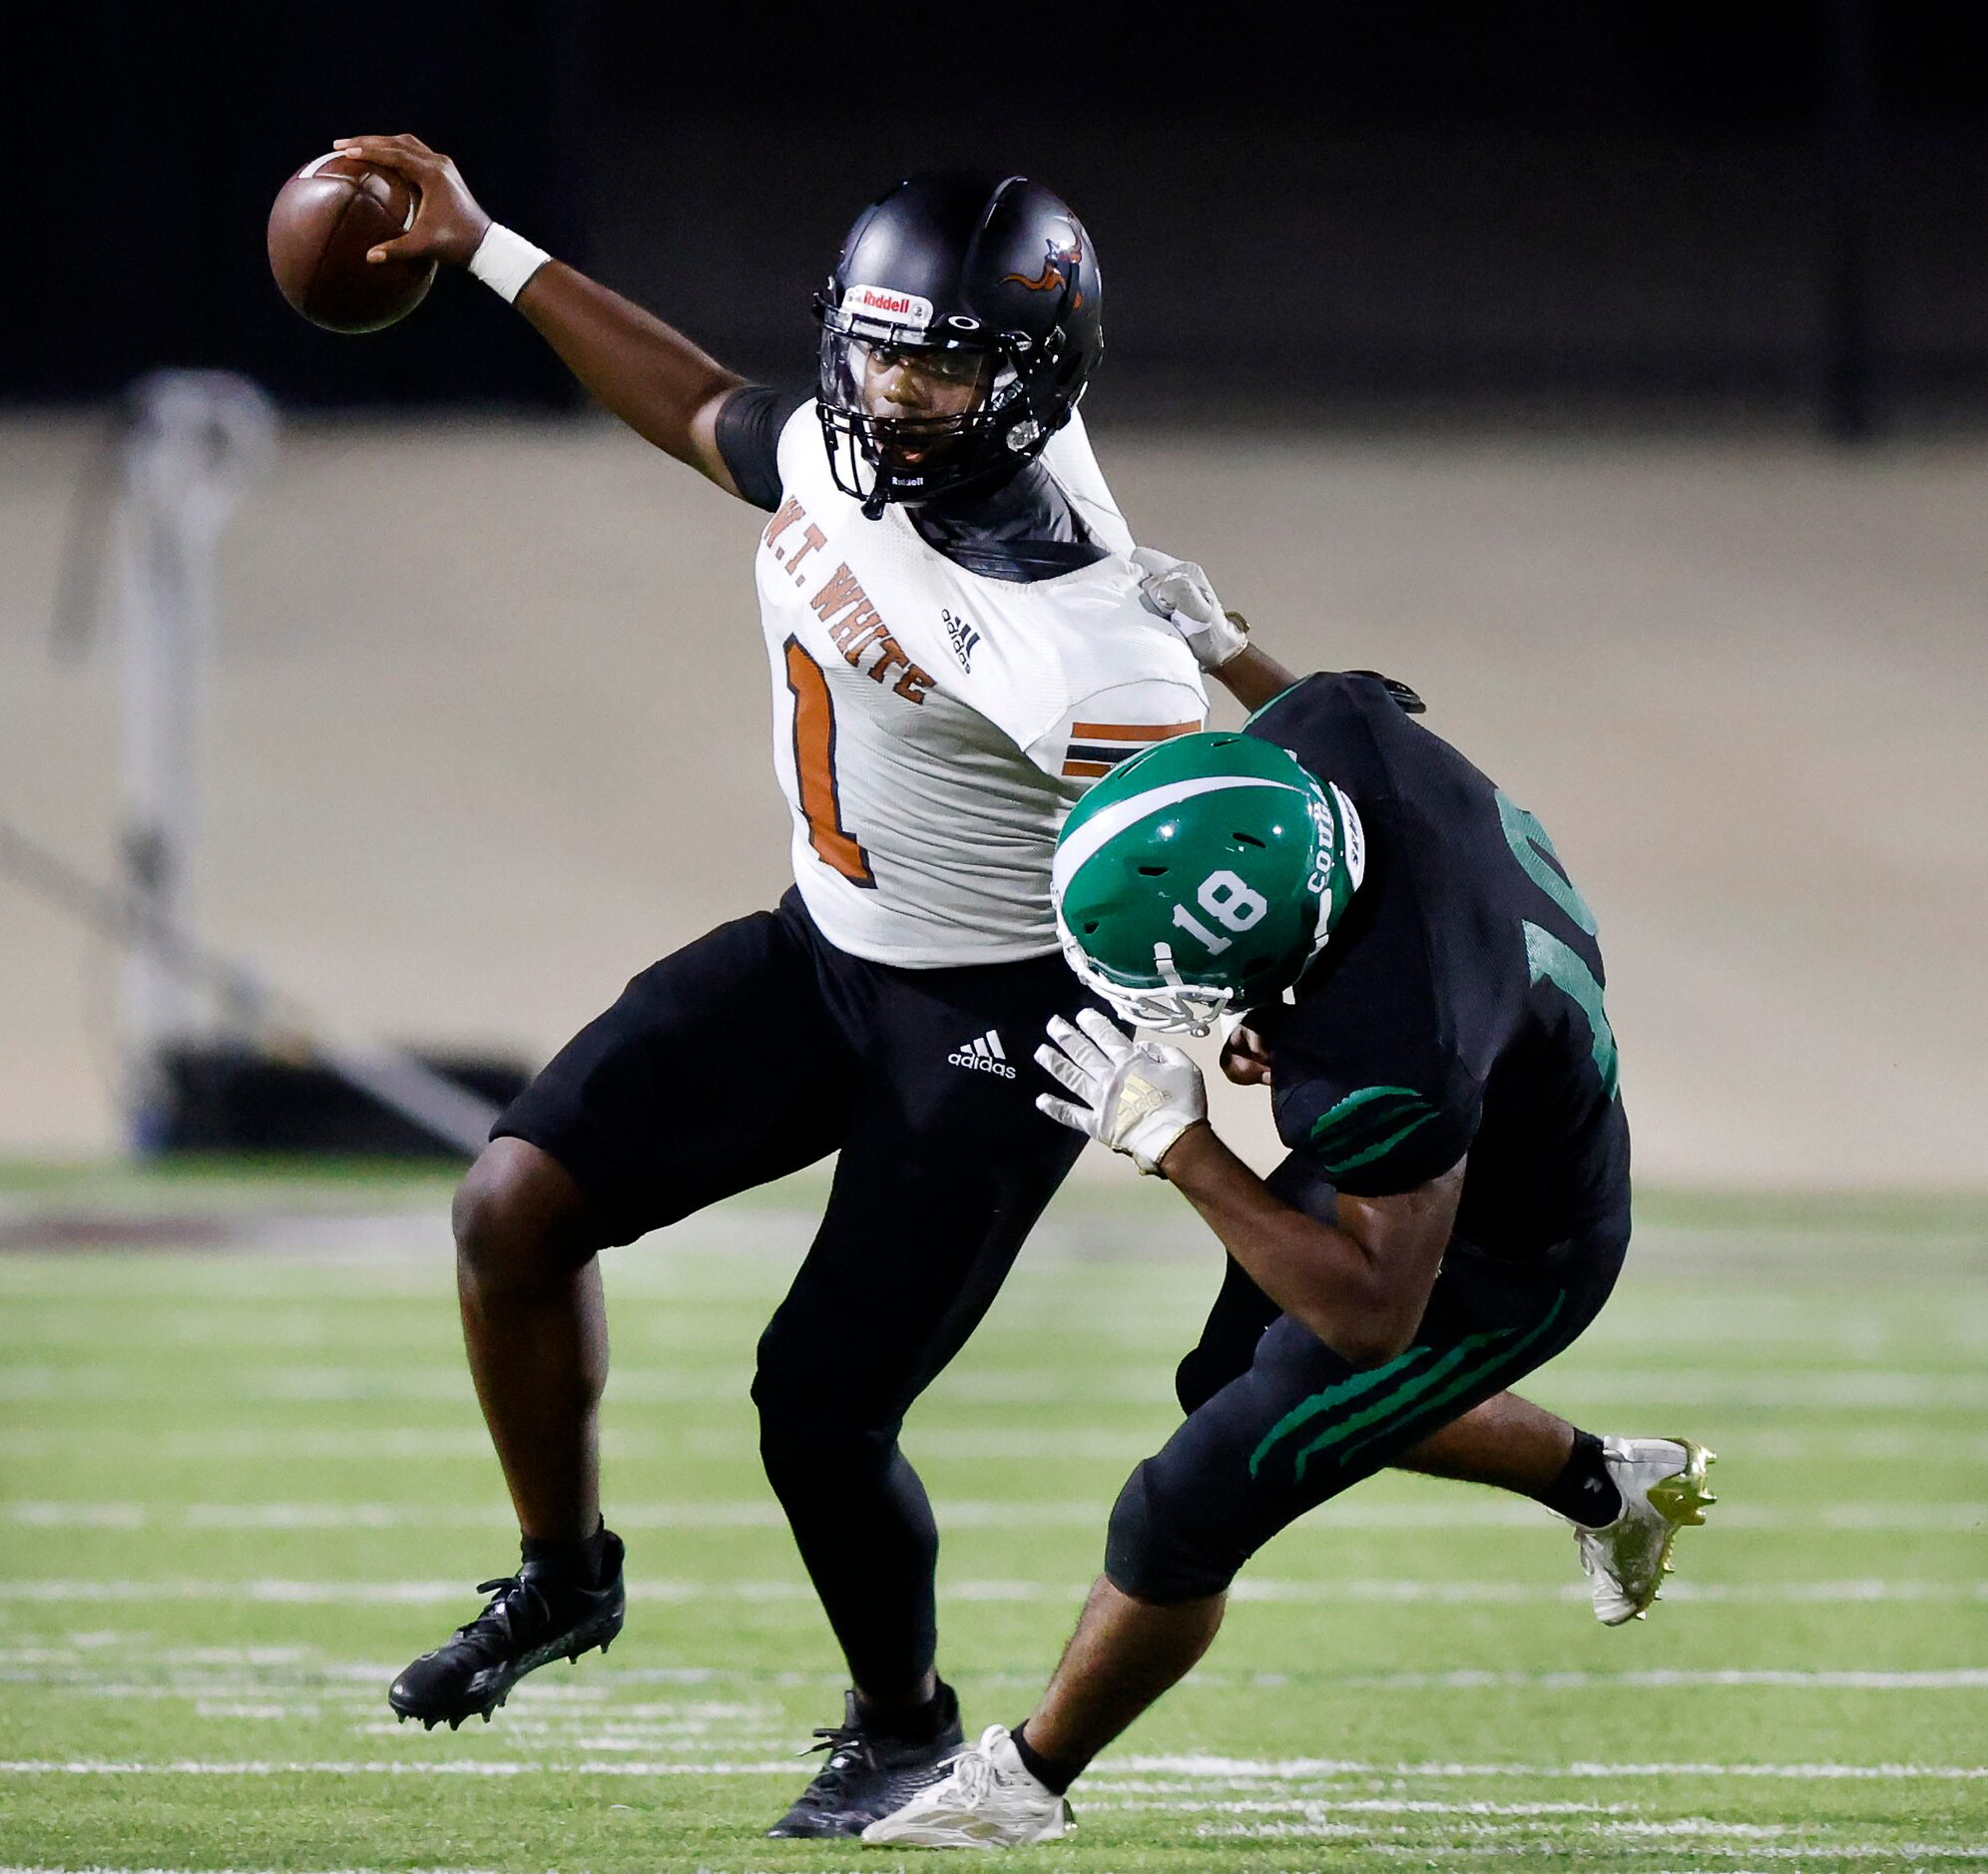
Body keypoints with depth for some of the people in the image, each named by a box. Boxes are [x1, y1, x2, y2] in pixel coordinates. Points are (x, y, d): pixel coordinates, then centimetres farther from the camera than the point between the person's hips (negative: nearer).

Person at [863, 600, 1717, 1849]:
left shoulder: (1388, 1068, -47)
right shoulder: (1331, 726, -28)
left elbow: (1374, 1312, -32)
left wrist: (1174, 1140, -31)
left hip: (1486, 1264, -8)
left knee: (1185, 1522, 0)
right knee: (1238, 1379, 30)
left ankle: (1027, 1779, 28)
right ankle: (1606, 1485, 46)